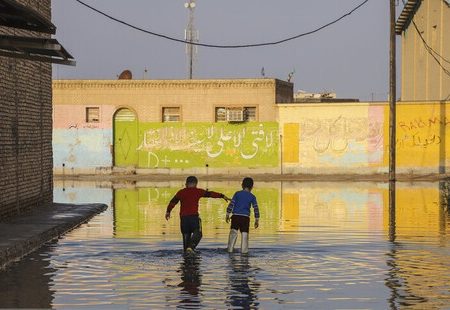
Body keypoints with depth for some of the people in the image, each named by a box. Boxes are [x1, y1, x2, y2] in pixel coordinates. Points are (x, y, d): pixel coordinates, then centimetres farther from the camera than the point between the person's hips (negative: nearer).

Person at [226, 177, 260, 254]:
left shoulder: (237, 194, 7)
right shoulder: (252, 197, 6)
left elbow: (231, 204, 2)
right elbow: (256, 208, 4)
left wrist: (228, 215, 7)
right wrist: (257, 220, 10)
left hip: (235, 216, 1)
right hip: (245, 217, -1)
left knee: (233, 233, 3)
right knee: (244, 234, 2)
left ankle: (230, 249, 1)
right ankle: (244, 250, -1)